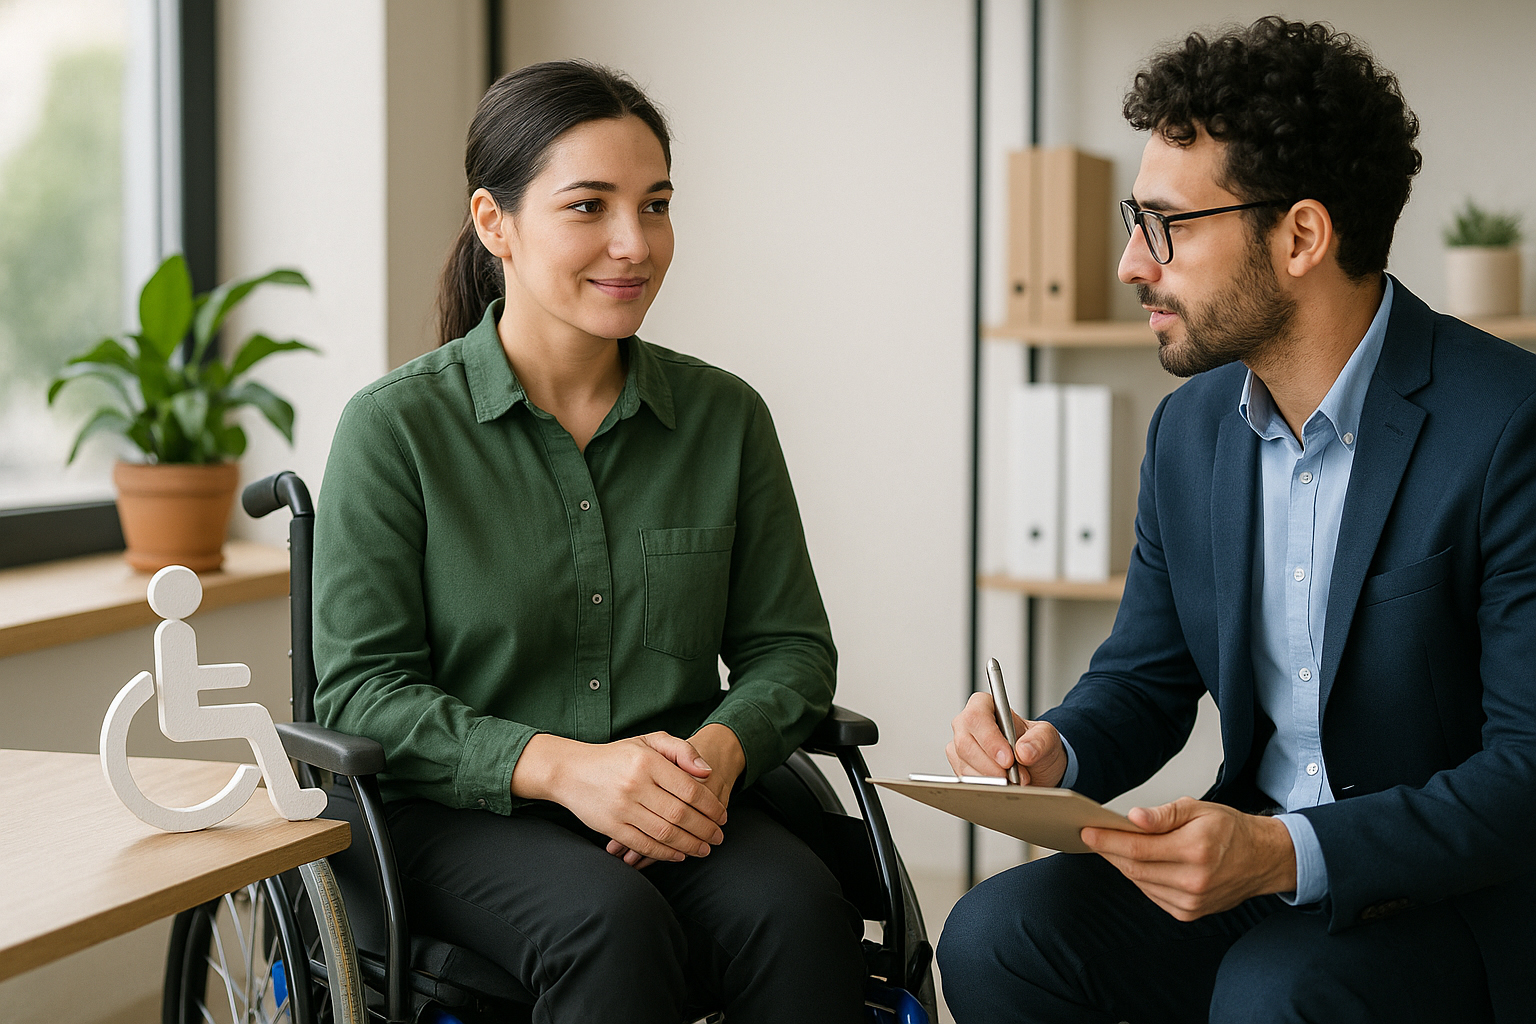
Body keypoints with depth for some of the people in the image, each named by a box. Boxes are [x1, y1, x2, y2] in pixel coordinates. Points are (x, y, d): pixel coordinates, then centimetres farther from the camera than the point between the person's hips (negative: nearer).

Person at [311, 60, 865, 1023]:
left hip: (682, 812, 3)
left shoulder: (726, 416, 7)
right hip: (466, 812, -3)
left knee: (801, 911, -29)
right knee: (614, 928, -35)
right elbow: (362, 690, -5)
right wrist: (560, 765, -21)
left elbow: (790, 646, 11)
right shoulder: (395, 427, -3)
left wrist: (721, 747, -13)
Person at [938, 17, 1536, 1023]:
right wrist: (1053, 752, -9)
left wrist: (1287, 854, -31)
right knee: (997, 935, -17)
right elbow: (1144, 677, 14)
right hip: (1253, 868, 6)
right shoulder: (1191, 429, 5)